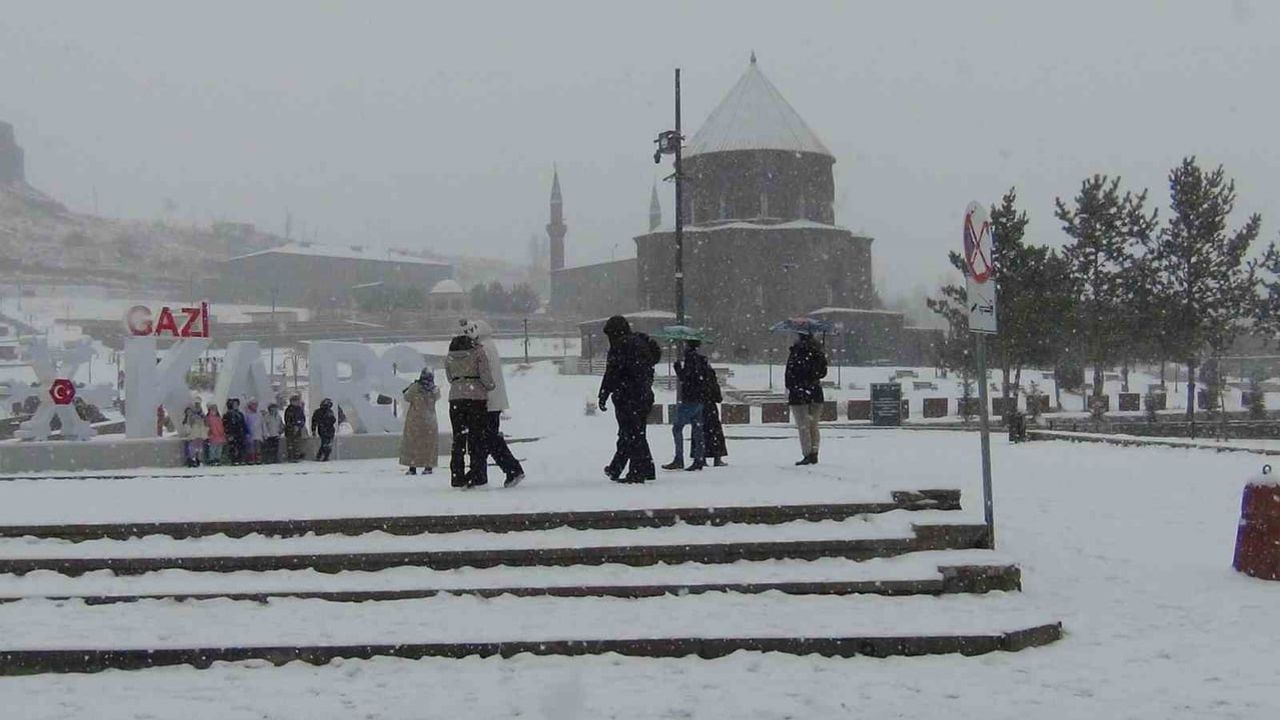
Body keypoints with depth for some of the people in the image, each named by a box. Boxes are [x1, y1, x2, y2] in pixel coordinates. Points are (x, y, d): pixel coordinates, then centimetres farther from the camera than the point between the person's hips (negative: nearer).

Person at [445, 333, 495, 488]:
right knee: (478, 438, 4)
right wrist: (490, 386, 9)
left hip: (455, 398, 3)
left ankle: (457, 478, 7)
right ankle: (477, 478, 1)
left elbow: (451, 379, 14)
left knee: (458, 439, 10)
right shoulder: (478, 351, -1)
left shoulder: (449, 357, 11)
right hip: (477, 398, -3)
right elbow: (485, 374, -9)